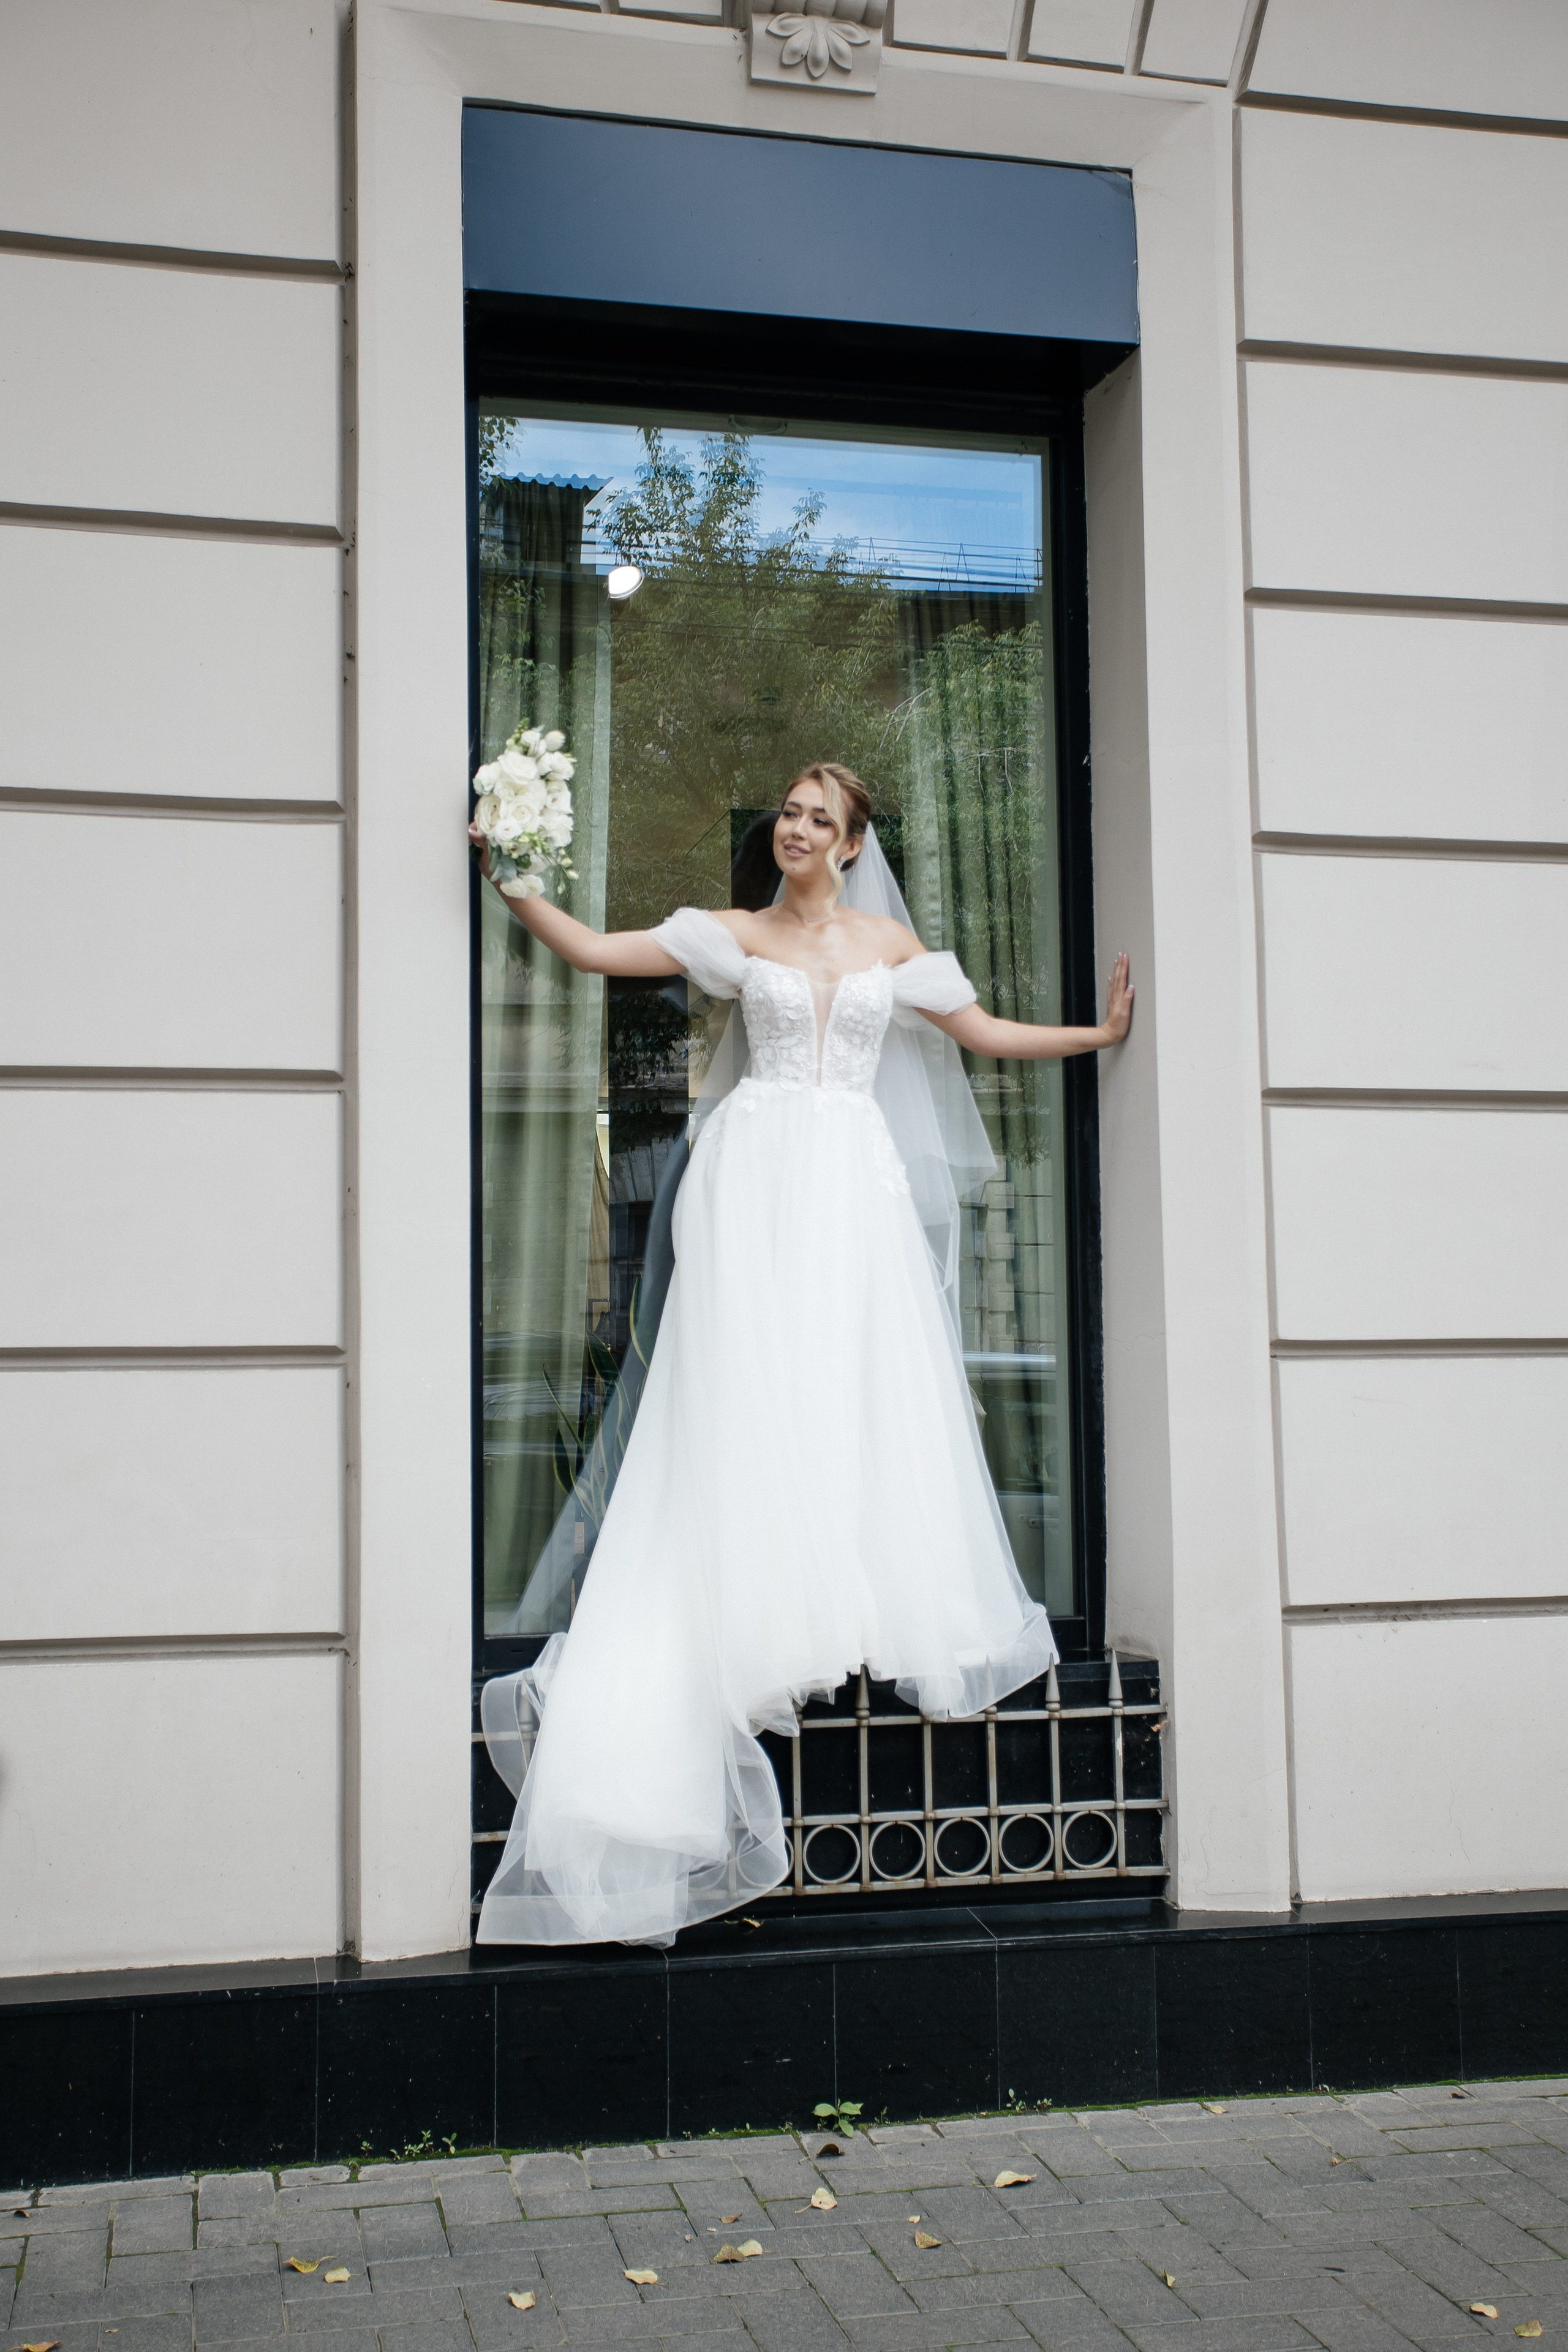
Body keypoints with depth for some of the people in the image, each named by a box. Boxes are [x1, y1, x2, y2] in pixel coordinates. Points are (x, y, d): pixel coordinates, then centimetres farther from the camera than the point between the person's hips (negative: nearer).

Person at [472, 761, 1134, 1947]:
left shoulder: (891, 943, 15)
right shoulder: (738, 934, 11)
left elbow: (985, 1032, 19)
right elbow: (593, 950, 7)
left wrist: (1098, 1034, 18)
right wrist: (513, 883, -2)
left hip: (853, 1178, 1)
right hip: (757, 1173, -1)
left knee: (858, 1386, -4)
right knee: (750, 1391, -9)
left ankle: (874, 1618, 2)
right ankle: (764, 1630, -7)